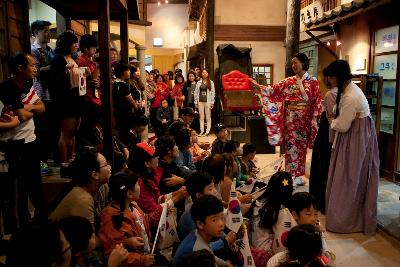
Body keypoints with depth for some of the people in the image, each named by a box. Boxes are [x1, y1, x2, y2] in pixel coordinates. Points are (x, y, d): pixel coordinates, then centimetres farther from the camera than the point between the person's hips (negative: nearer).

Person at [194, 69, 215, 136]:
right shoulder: (199, 83, 11)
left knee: (208, 117, -2)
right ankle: (202, 131, 10)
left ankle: (207, 131, 3)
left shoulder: (211, 82, 4)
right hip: (200, 101, 3)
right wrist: (196, 102, 4)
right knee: (201, 117, 5)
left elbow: (213, 92, 1)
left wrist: (212, 102, -6)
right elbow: (196, 92, 10)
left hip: (207, 101, -2)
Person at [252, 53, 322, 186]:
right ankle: (291, 174, 15)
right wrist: (258, 86, -8)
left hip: (304, 118, -3)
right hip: (290, 119, 3)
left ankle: (298, 175, 16)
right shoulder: (288, 81, 7)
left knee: (300, 146, 5)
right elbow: (273, 90, 3)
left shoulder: (312, 81, -1)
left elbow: (317, 102, -3)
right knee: (290, 145, 5)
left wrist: (314, 119, -11)